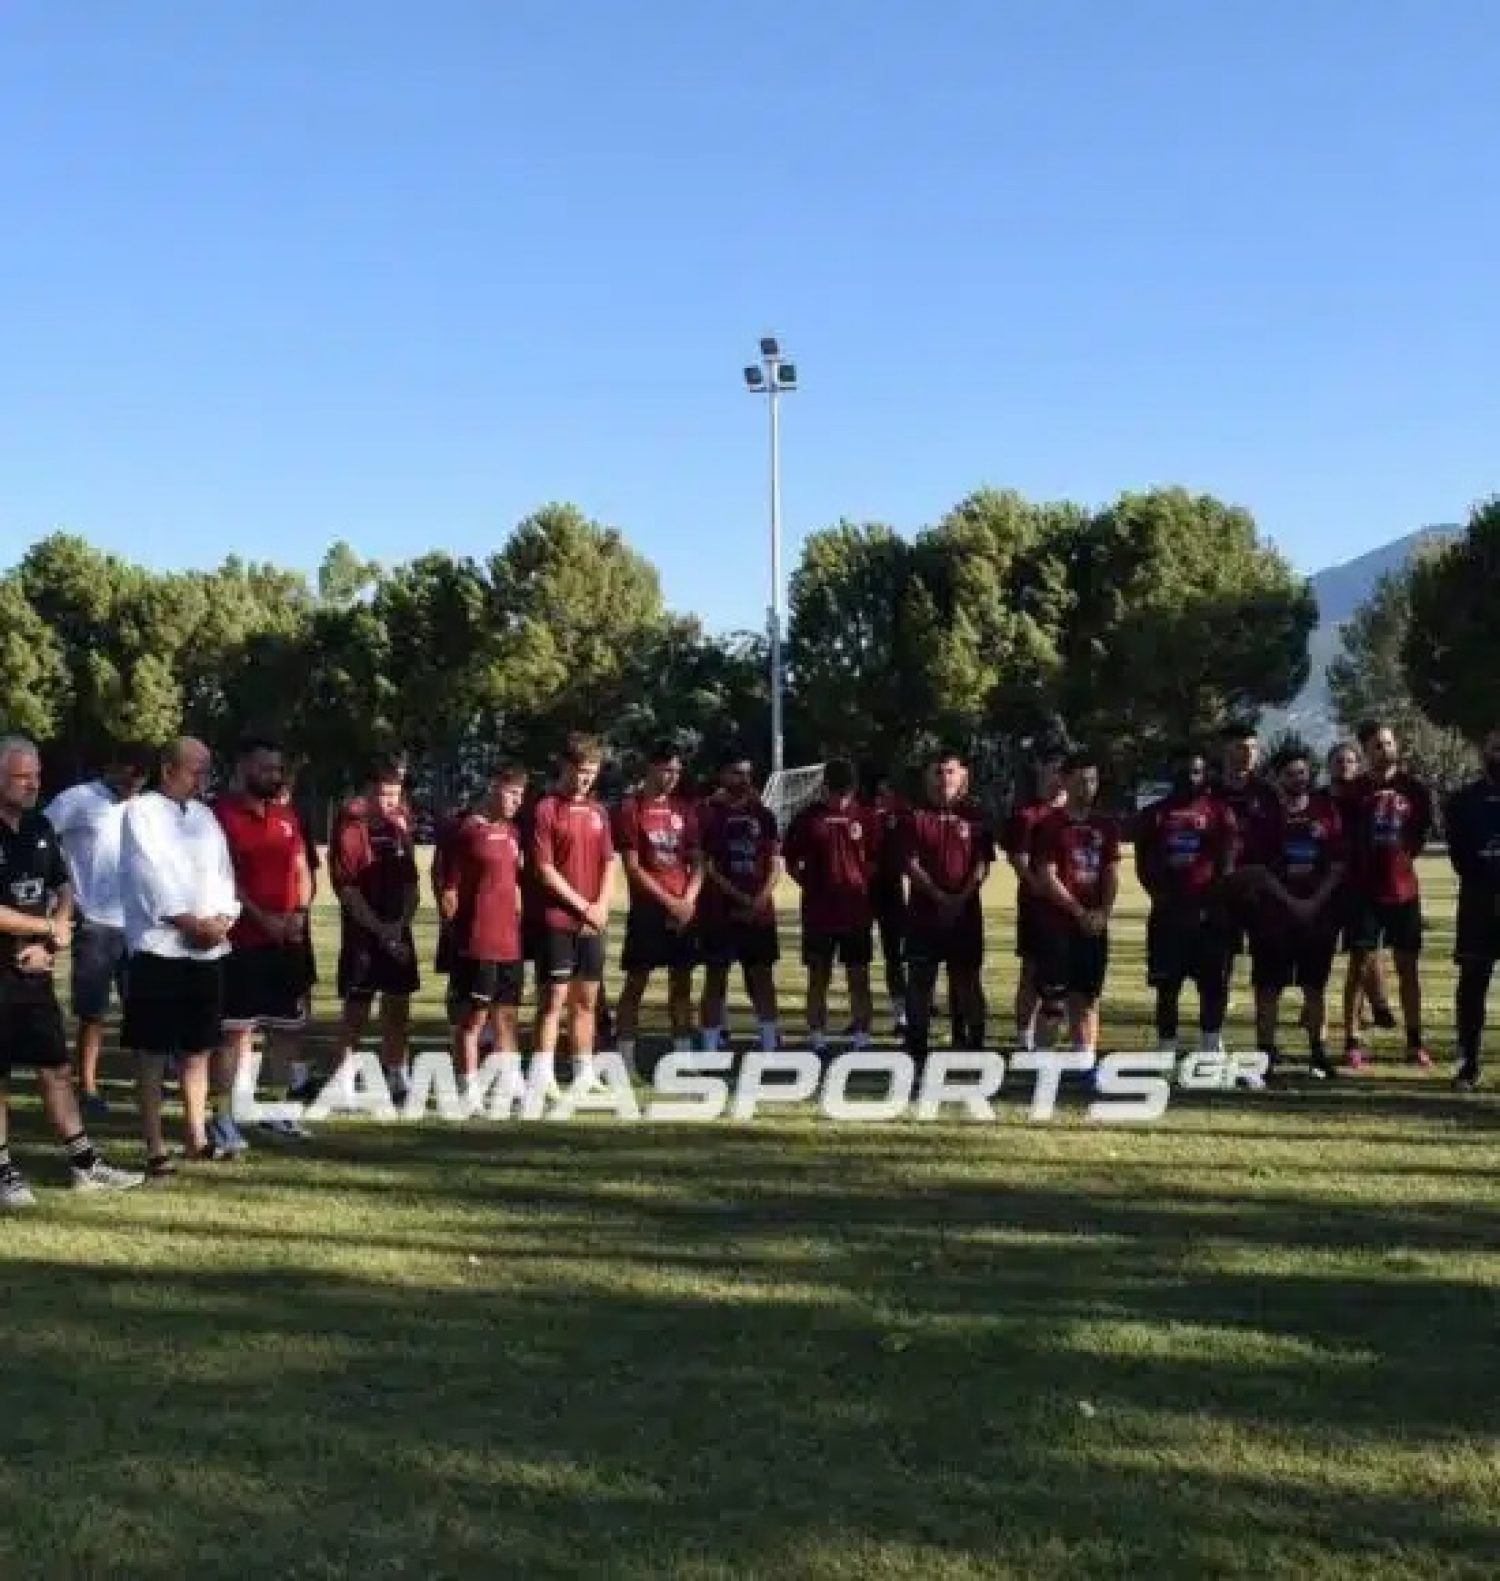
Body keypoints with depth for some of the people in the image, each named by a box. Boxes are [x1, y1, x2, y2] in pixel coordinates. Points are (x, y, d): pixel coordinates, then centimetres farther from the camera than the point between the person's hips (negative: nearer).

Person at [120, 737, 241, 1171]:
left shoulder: (205, 815, 15)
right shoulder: (142, 811, -4)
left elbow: (223, 874, 10)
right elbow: (152, 876, -12)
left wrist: (222, 920, -7)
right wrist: (190, 923, -13)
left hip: (208, 950, 6)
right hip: (160, 948, -6)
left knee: (198, 1049, 12)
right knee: (153, 1054, -1)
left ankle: (197, 1137, 21)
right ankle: (155, 1147, 5)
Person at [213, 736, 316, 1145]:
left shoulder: (286, 814, 13)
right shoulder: (220, 812, -8)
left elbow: (301, 869, 17)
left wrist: (299, 912, 0)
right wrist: (261, 918, -18)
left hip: (287, 940, 7)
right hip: (240, 940, -7)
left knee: (286, 1028, 12)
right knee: (235, 1029, -6)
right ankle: (223, 1117, 0)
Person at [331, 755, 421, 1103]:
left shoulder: (401, 824, 8)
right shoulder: (351, 828, -9)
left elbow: (411, 879, 11)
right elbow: (346, 888, -12)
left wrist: (402, 921, -2)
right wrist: (379, 928, -15)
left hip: (398, 930, 5)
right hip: (362, 931, -5)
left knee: (398, 1006, 10)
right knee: (357, 1008, -1)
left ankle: (396, 1076, 19)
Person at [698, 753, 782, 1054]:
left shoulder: (763, 814, 10)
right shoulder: (709, 812, -3)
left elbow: (775, 862, 8)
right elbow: (706, 866, -8)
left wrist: (762, 897, -8)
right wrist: (739, 897, -14)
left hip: (759, 910, 4)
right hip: (719, 908, -4)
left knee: (763, 978, 7)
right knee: (715, 979, 1)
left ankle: (770, 1048, 13)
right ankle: (710, 1050, 4)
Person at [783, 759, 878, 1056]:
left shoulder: (866, 818, 1)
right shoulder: (807, 818, 0)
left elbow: (877, 862, 5)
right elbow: (792, 863, 6)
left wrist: (867, 892, -3)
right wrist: (811, 886, -3)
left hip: (857, 912, 0)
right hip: (817, 913, 0)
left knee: (859, 979, 4)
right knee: (818, 979, 6)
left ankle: (861, 1041, 10)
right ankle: (818, 1042, 11)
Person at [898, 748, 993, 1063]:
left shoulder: (973, 815, 6)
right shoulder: (914, 816, 1)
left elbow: (983, 863, 1)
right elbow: (910, 865, -5)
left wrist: (962, 898, -13)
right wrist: (939, 897, -15)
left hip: (966, 910, 1)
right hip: (924, 910, -1)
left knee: (966, 979, 5)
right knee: (920, 980, 1)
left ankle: (968, 1044, 14)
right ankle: (916, 1047, 8)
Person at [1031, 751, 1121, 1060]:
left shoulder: (1106, 826, 11)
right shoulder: (1049, 826, -4)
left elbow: (1112, 875, 9)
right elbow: (1048, 878, -9)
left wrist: (1103, 913, -6)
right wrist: (1080, 912, -12)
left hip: (1095, 926, 5)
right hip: (1057, 924, -5)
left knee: (1087, 998, 7)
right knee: (1053, 998, -3)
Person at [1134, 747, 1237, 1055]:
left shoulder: (1218, 811, 4)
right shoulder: (1155, 814, 7)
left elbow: (1226, 865, 0)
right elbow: (1145, 866, 6)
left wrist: (1208, 902, -9)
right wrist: (1163, 898, -6)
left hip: (1208, 912, -1)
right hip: (1168, 912, 1)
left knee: (1213, 984, 1)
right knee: (1167, 986, 5)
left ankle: (1211, 1050, 11)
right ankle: (1166, 1050, 11)